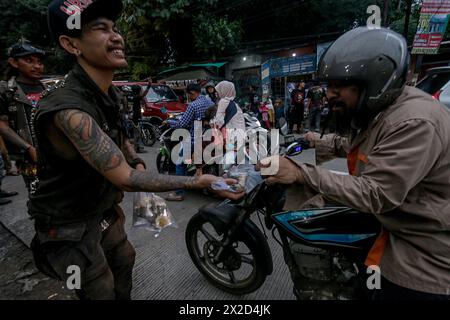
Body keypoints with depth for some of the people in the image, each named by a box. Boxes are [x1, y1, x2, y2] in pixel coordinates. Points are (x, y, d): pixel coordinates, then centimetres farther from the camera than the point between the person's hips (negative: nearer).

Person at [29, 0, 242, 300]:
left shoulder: (110, 93, -3)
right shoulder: (69, 108, -34)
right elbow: (125, 179, -34)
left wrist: (137, 162, -5)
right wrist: (196, 182, -32)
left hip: (102, 209, 8)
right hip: (69, 225, -8)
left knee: (124, 258, 25)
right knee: (102, 291, 10)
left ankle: (126, 298, 53)